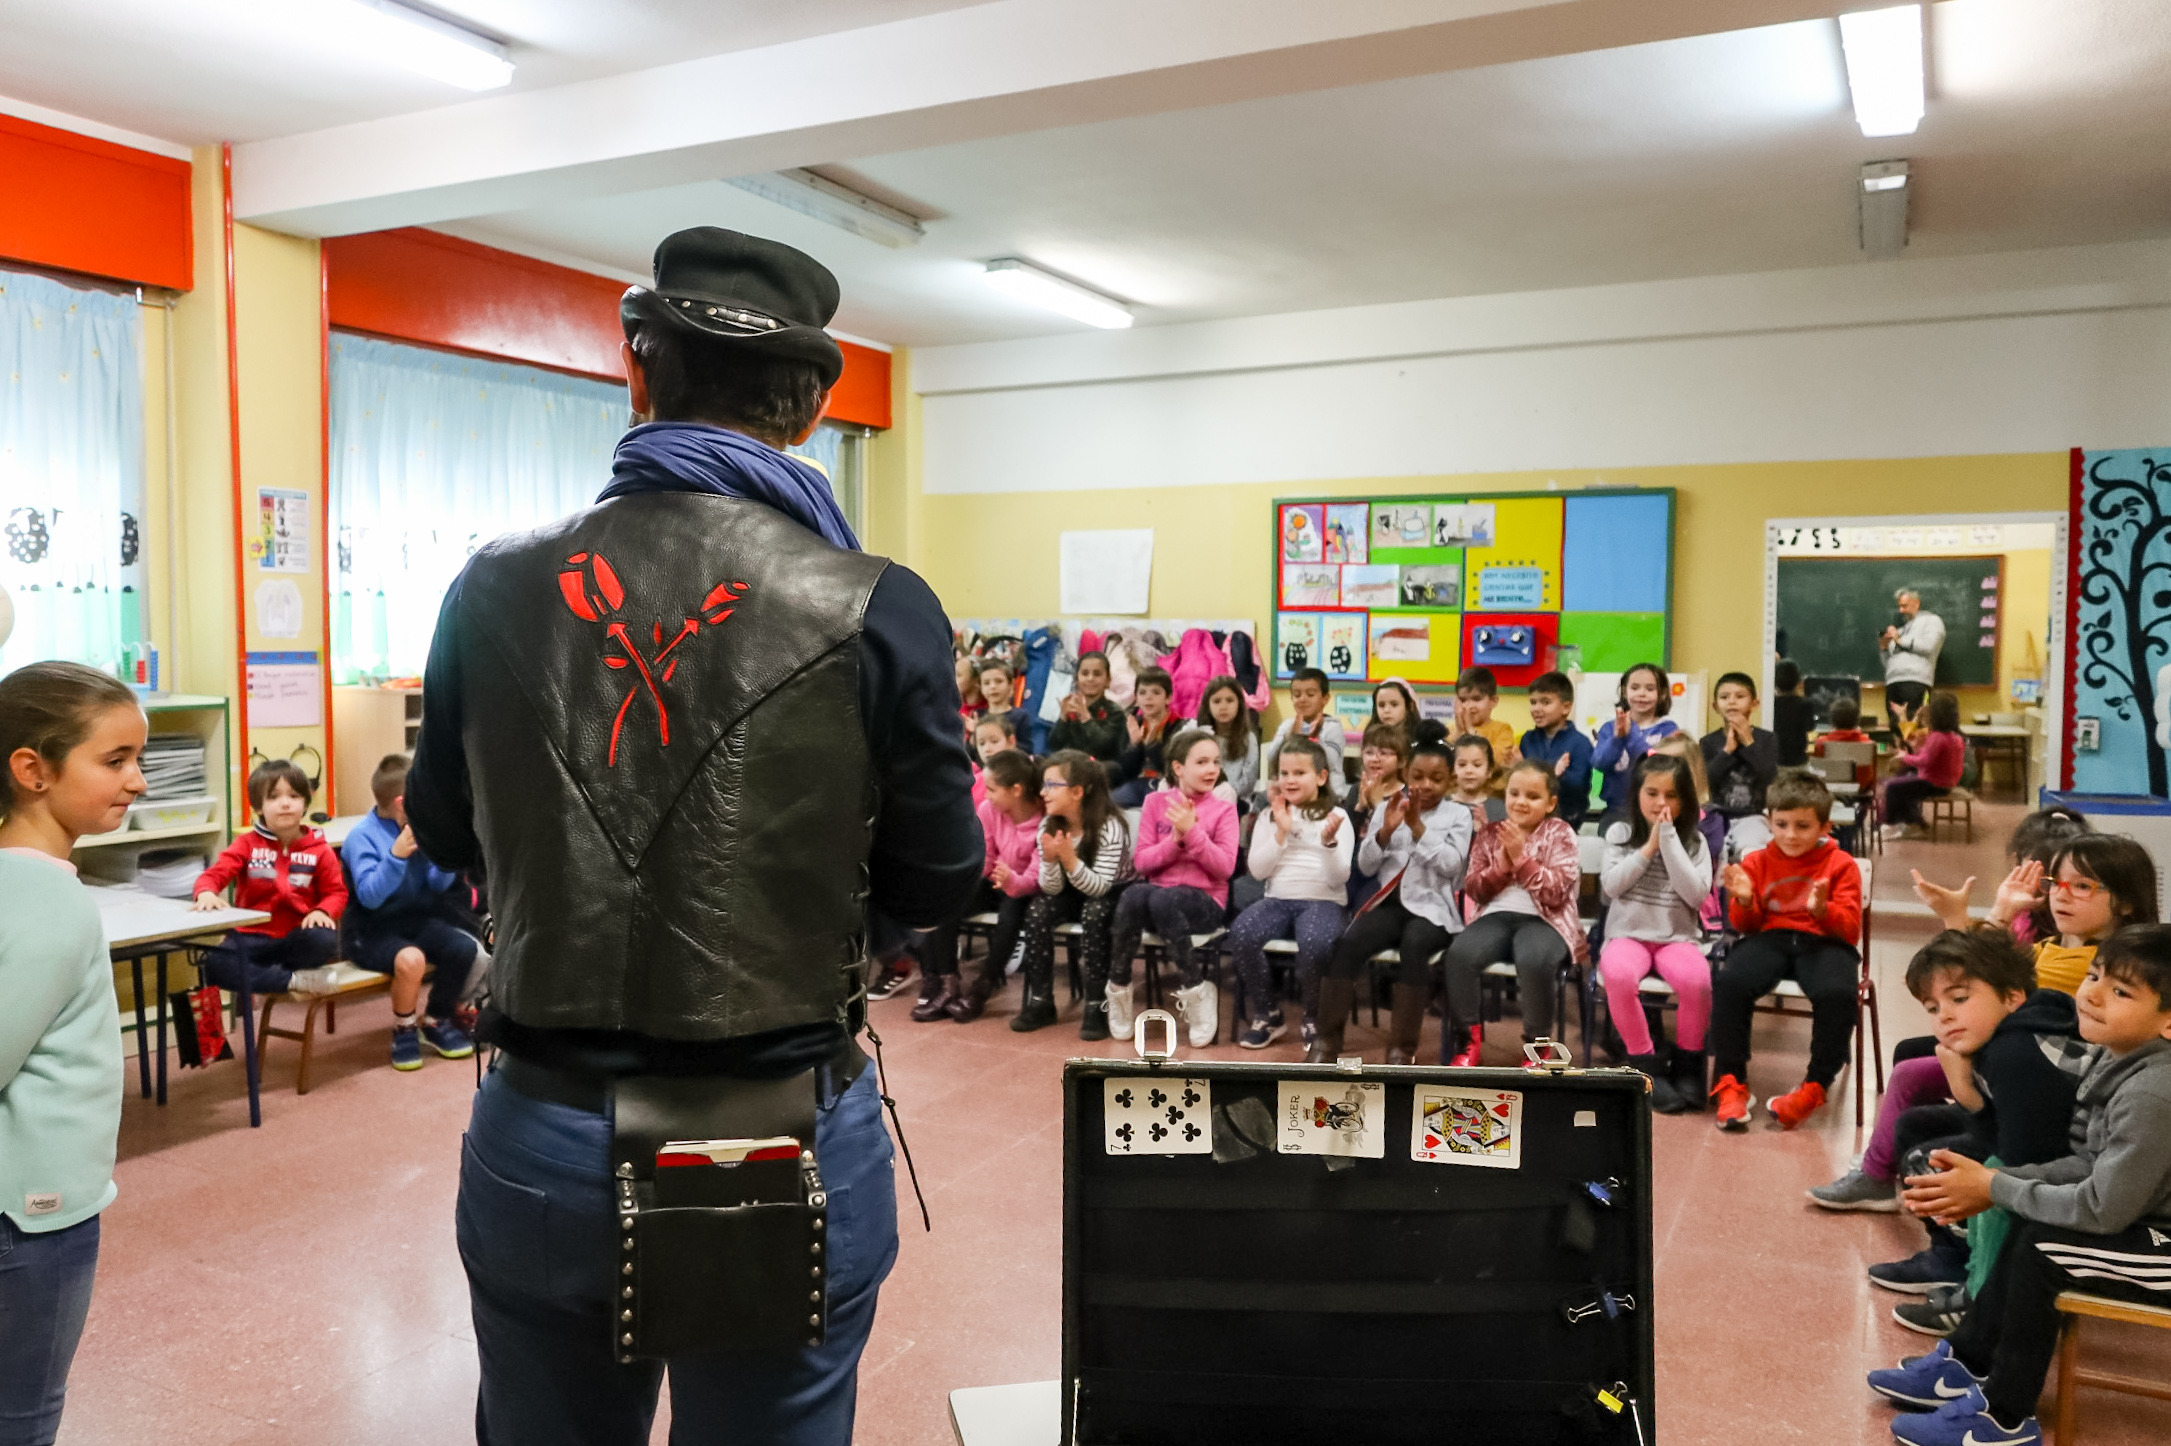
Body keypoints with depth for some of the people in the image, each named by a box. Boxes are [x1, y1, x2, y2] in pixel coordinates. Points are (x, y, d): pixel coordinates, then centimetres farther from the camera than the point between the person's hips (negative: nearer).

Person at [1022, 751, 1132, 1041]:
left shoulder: (1109, 827, -24)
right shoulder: (1048, 828, -8)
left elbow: (1100, 887, -27)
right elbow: (1052, 889, -10)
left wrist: (1070, 860, -43)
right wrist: (1050, 862, -31)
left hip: (1114, 895, -5)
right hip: (1077, 895, 5)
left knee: (1094, 912, -35)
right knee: (1038, 909, -22)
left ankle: (1098, 1006, -25)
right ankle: (1040, 1001, -12)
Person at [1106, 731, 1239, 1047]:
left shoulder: (1223, 809, 3)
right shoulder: (1156, 802, 8)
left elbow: (1225, 867, -8)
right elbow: (1140, 861, 2)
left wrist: (1192, 832, -18)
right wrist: (1174, 841, -14)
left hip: (1205, 901, -2)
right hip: (1158, 889, 2)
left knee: (1162, 900, -36)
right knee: (1133, 894, -34)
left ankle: (1195, 991, -20)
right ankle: (1118, 987, -18)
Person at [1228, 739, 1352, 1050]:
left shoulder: (1335, 816, 5)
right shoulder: (1270, 816, 14)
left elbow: (1340, 878, -4)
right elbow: (1257, 870, 3)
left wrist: (1329, 842, -21)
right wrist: (1281, 832, -5)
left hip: (1323, 901, -3)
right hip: (1278, 899, 3)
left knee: (1314, 942, -37)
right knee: (1240, 934, -28)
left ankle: (1314, 1018, -7)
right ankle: (1267, 1014, -5)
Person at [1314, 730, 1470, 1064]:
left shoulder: (1458, 814, 8)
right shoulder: (1387, 807, 13)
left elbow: (1450, 865, -7)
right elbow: (1365, 865, 7)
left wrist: (1417, 826, -15)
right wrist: (1386, 830, -10)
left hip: (1431, 907, -2)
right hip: (1389, 902, 2)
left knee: (1413, 946, -36)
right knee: (1348, 942, -27)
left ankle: (1404, 1047, -25)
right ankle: (1327, 1039, -17)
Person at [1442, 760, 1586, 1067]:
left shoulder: (1560, 834, 5)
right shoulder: (1490, 832, 14)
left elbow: (1557, 893, -7)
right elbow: (1473, 889, 8)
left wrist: (1521, 857, -14)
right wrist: (1502, 865, -9)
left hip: (1543, 919, -3)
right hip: (1496, 915, 3)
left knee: (1534, 960, -37)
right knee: (1459, 953, -28)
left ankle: (1538, 1045, -14)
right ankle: (1469, 1040, -11)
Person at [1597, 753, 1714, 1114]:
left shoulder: (1694, 841, 7)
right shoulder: (1620, 833, 7)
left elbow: (1697, 895, -9)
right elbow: (1610, 885, -5)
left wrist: (1669, 840, -11)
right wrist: (1649, 847, -8)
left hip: (1677, 936, 1)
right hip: (1628, 934, 0)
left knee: (1697, 979, -34)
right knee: (1618, 975, -35)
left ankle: (1688, 1063, -8)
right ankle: (1647, 1064, -15)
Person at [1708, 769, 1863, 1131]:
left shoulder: (1841, 864, 8)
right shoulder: (1757, 863, 13)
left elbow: (1850, 928, 1)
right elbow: (1747, 926, 13)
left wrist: (1823, 910, -21)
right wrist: (1744, 902, -10)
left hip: (1824, 941, -1)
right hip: (1770, 938, 1)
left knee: (1837, 994, -35)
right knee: (1729, 983, -30)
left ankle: (1815, 1087, -13)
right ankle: (1732, 1084, -17)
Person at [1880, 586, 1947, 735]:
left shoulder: (1931, 621, 15)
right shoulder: (1900, 628, 32)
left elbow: (1928, 646, -5)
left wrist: (1900, 640, 2)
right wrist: (1883, 647, 9)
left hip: (1915, 682, -6)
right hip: (1892, 682, 6)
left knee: (1912, 724, -17)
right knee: (1896, 728, -3)